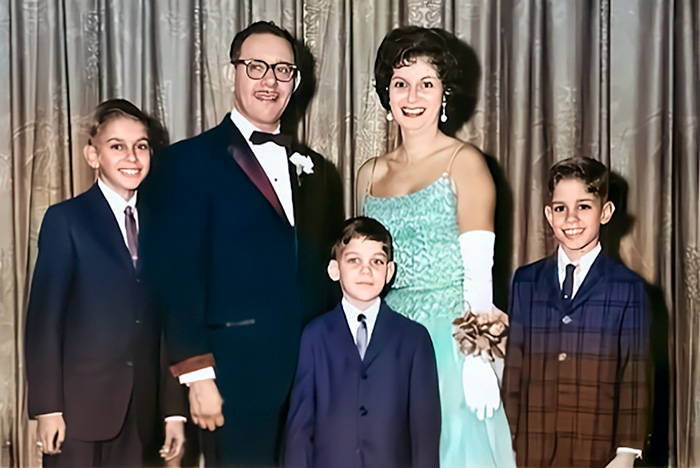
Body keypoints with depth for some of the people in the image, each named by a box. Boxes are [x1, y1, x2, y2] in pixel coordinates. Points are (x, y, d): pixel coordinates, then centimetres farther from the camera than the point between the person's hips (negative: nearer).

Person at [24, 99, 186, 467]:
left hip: (141, 409, 4)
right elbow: (43, 317, -6)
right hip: (79, 403, -3)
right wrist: (46, 407, -11)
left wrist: (175, 409, 6)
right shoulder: (66, 220, -2)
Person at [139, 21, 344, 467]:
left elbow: (328, 275, 15)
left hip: (315, 379, 5)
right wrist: (198, 375, -14)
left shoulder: (316, 170, 15)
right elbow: (177, 278, -9)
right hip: (238, 380, -5)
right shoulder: (190, 161, -3)